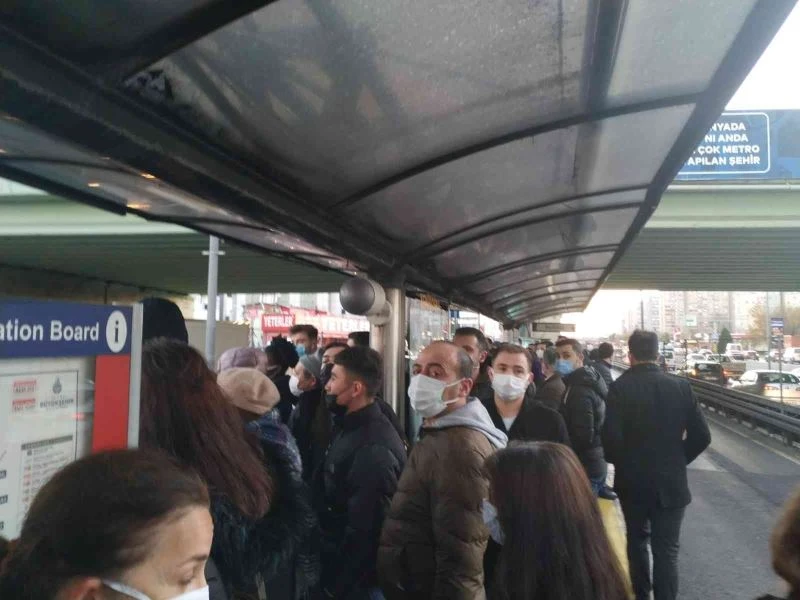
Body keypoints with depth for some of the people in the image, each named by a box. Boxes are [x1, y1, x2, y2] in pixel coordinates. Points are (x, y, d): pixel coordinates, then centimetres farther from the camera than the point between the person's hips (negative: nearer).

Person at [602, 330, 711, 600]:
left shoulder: (620, 387, -13)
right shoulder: (680, 386, -7)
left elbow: (611, 438, -21)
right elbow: (701, 436, -6)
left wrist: (623, 463, 0)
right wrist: (677, 459, 10)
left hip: (632, 480, 0)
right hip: (671, 481, 0)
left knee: (637, 539, 22)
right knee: (666, 550, 7)